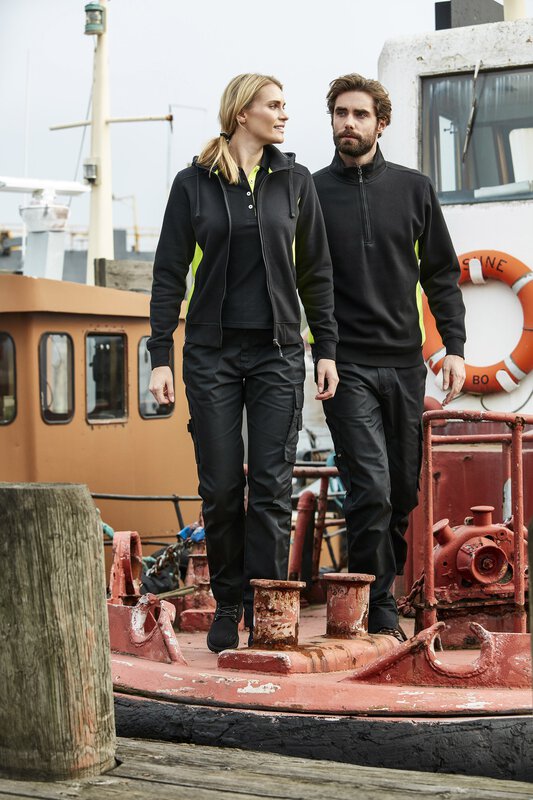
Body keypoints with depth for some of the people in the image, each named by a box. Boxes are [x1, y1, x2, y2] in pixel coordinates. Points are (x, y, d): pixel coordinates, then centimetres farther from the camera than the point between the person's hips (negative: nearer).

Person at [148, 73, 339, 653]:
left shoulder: (294, 180, 7)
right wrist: (160, 356, -4)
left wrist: (326, 349, 4)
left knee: (272, 486, -4)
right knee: (220, 486, 2)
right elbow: (169, 273, 3)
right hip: (212, 352, -1)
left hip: (278, 352, 1)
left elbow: (315, 272, 10)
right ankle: (228, 605, 15)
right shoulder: (193, 184, 2)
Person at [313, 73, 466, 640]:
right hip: (346, 365, -3)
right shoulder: (311, 193, 3)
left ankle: (380, 588, 23)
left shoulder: (414, 189, 10)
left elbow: (441, 274, 12)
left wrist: (454, 347, 2)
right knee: (371, 489, -12)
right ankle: (378, 612, -3)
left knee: (403, 492, 8)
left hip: (404, 362, 3)